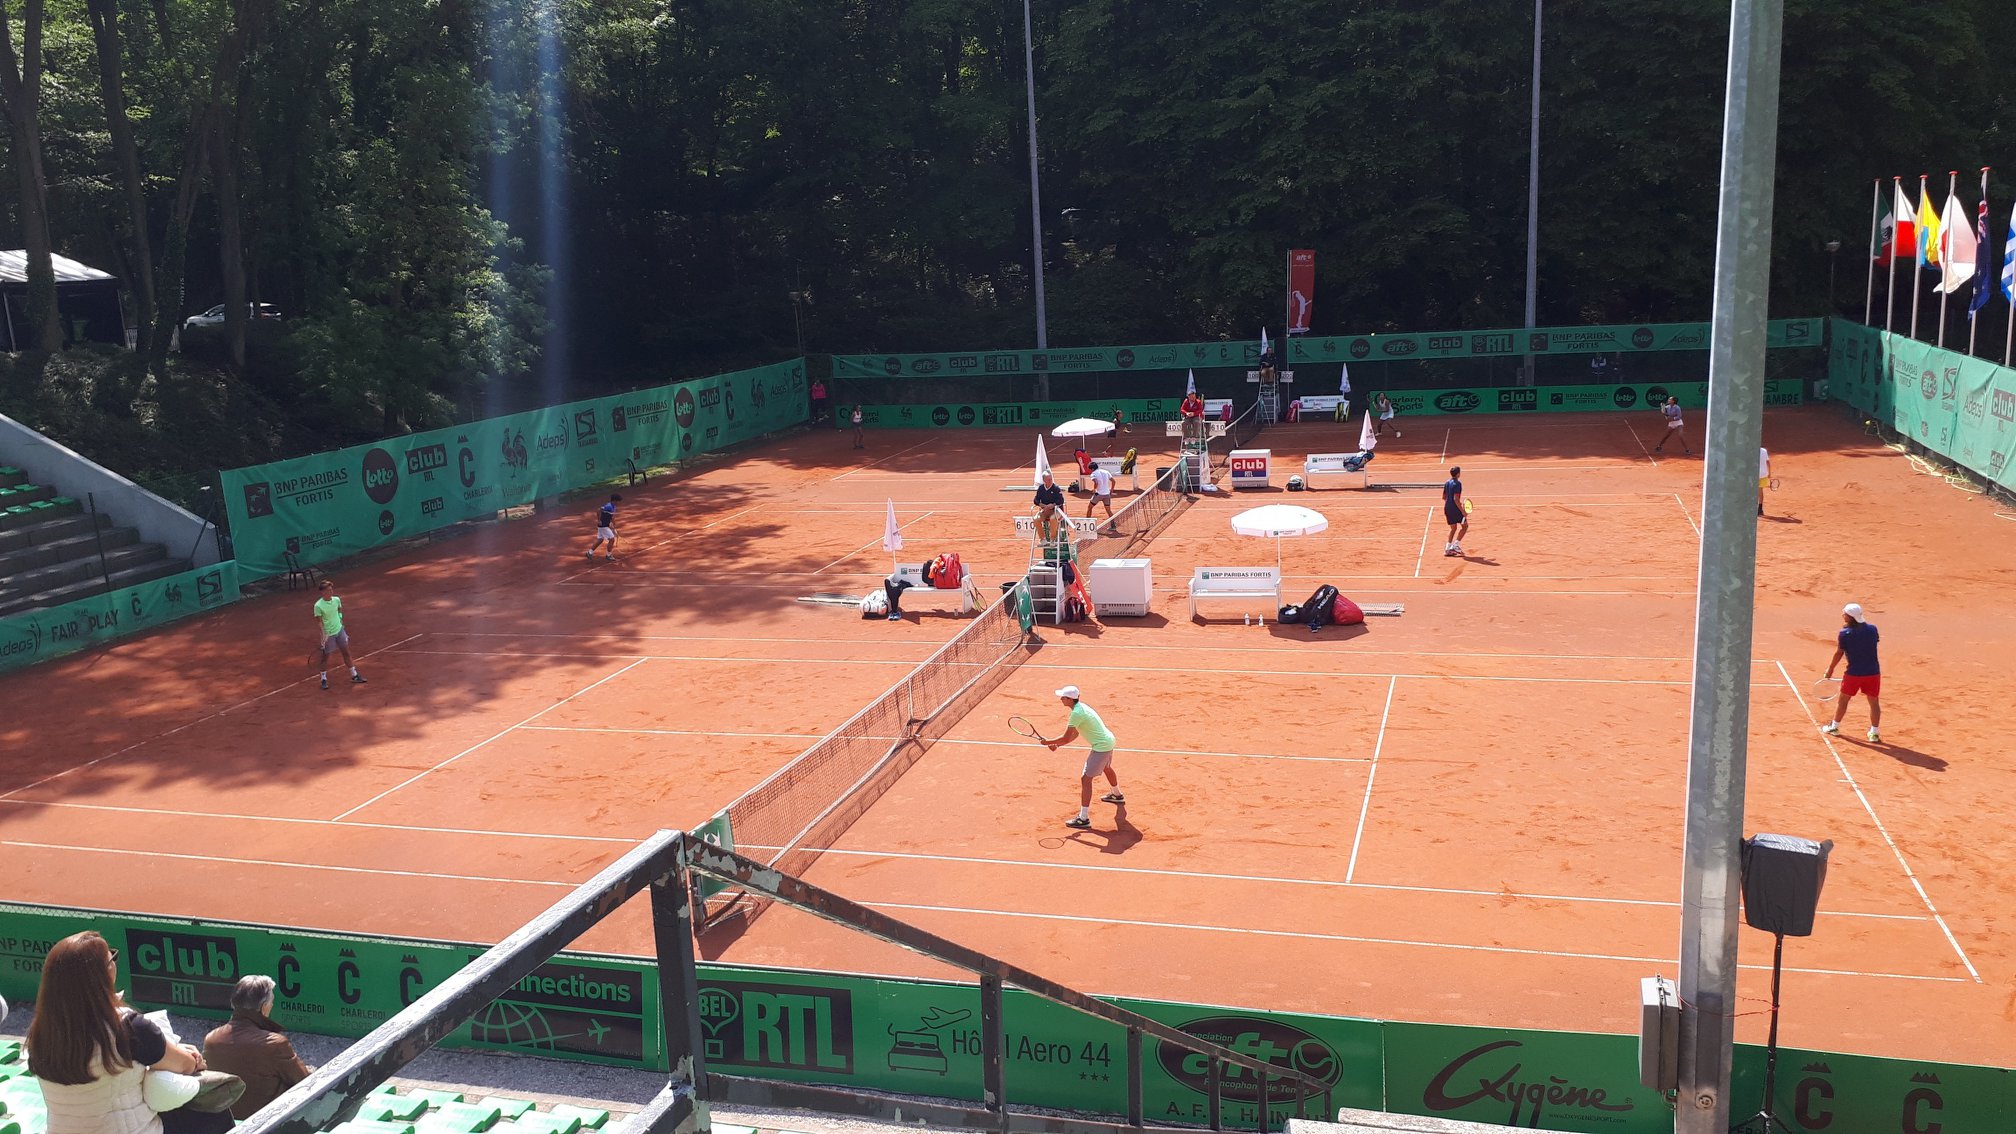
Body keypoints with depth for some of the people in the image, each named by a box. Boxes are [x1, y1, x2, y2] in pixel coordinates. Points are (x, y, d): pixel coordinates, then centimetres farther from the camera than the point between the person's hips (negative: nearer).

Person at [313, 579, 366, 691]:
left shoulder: (336, 600, -6)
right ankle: (324, 680, 21)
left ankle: (354, 676, 23)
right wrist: (323, 634, -23)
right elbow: (318, 621, -16)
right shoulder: (318, 605, -20)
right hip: (328, 634, -5)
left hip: (340, 631, 5)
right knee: (325, 657, 8)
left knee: (346, 653, 13)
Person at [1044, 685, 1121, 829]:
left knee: (1085, 779, -10)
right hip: (1108, 740, 11)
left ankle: (1083, 818, -12)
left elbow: (1066, 738, -23)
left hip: (1101, 747, -11)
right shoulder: (1081, 707, 6)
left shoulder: (1077, 713, -25)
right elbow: (1075, 734, 11)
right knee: (1106, 768, 37)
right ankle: (1117, 795, 63)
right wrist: (1057, 744, 2)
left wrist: (1048, 742, -9)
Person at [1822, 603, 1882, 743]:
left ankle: (1834, 727, 27)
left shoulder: (1845, 634, -11)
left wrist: (1830, 669, 8)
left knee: (1843, 699, 15)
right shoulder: (1872, 629, -2)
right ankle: (1874, 733, 12)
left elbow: (1839, 653, -4)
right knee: (1874, 702, 10)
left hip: (1854, 673, -2)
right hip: (1873, 672, 3)